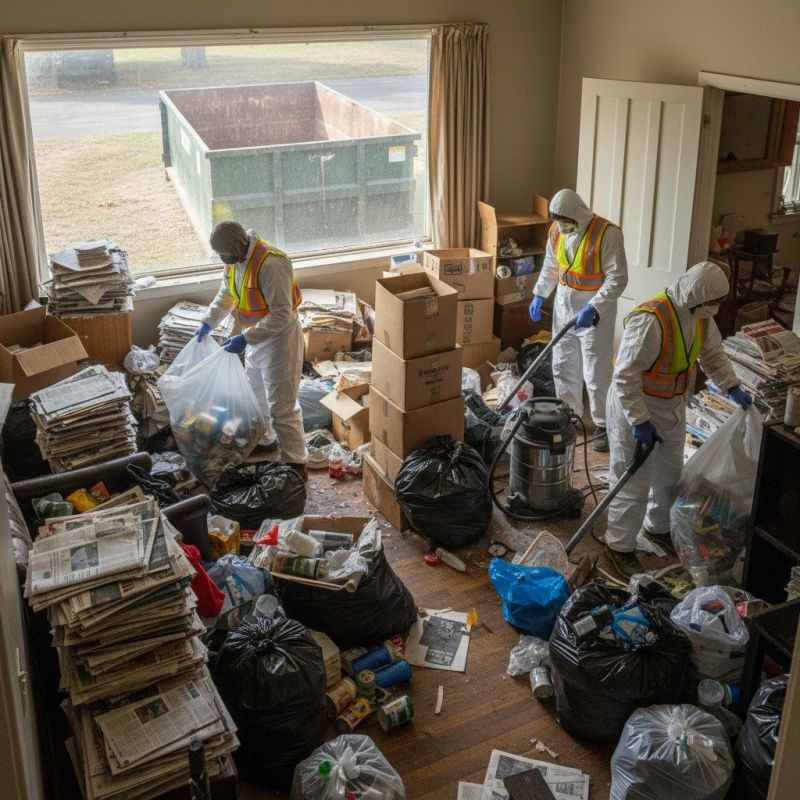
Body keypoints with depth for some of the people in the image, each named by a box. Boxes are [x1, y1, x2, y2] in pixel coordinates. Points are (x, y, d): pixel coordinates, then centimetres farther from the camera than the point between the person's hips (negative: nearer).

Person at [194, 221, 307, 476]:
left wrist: (245, 339, -31)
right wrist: (208, 321, 4)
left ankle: (295, 464, 6)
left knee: (282, 406, -5)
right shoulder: (235, 259, -2)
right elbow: (226, 294, 16)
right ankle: (264, 440, 46)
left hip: (279, 337, -9)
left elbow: (281, 315, -30)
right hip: (256, 335, 9)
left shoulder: (271, 264, -30)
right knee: (256, 394, 24)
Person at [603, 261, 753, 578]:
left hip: (673, 406, 9)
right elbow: (625, 376, -30)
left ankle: (658, 527, 44)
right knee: (633, 483, 0)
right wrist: (640, 421, -30)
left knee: (670, 474, 22)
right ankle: (619, 546, 17)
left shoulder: (700, 315, -5)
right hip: (635, 406, -8)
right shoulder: (650, 319, -32)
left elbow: (713, 354, 13)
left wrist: (731, 387, 0)